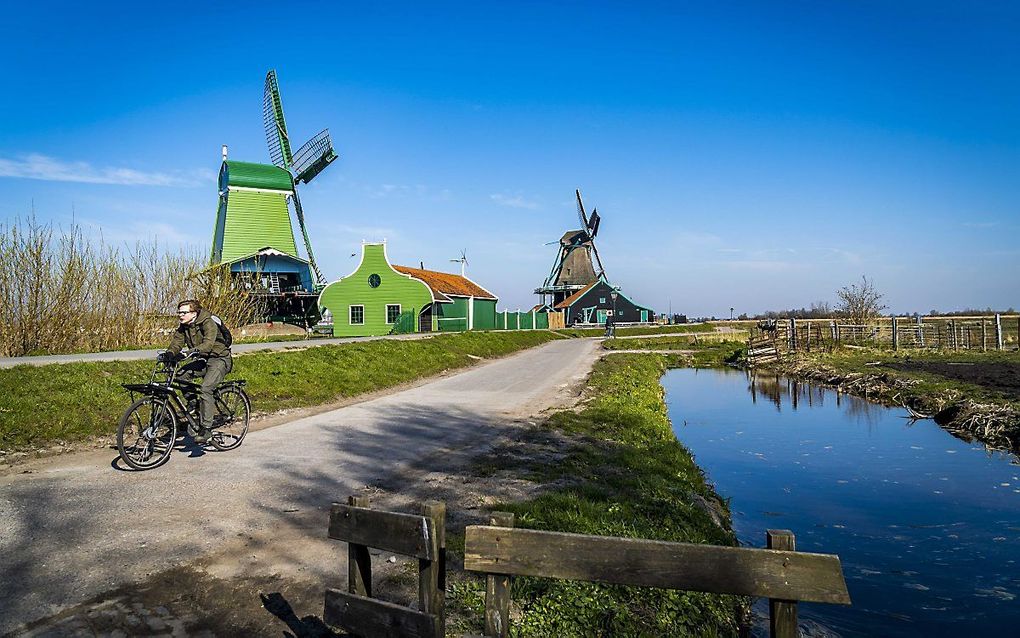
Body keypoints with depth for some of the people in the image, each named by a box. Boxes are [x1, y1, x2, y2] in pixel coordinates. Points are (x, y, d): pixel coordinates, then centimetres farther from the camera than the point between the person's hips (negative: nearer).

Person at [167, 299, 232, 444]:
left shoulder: (208, 323, -19)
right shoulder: (183, 327, 4)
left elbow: (208, 344, -33)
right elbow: (176, 344, -3)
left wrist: (192, 351, -49)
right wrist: (169, 354, -25)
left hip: (219, 359, -8)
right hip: (202, 360, 8)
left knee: (205, 389, -26)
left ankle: (206, 427, -21)